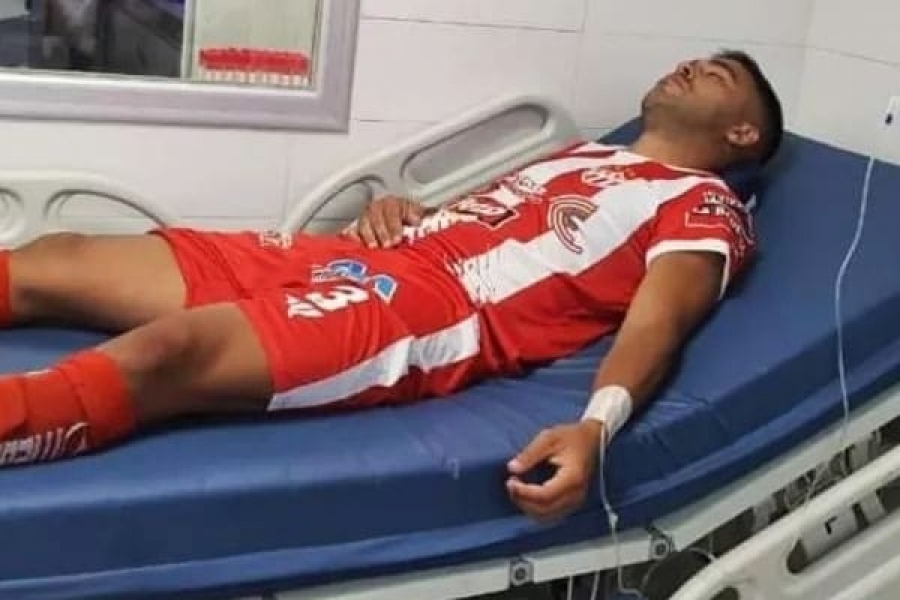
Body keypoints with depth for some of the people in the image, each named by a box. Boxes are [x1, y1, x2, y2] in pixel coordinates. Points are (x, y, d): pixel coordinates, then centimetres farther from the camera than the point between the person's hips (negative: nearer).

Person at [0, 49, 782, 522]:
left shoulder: (707, 210, 11)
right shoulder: (582, 154, 34)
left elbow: (654, 328, -7)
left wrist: (597, 426, -27)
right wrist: (401, 208, 9)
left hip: (446, 308, -8)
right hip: (358, 257, 8)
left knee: (171, 352, -32)